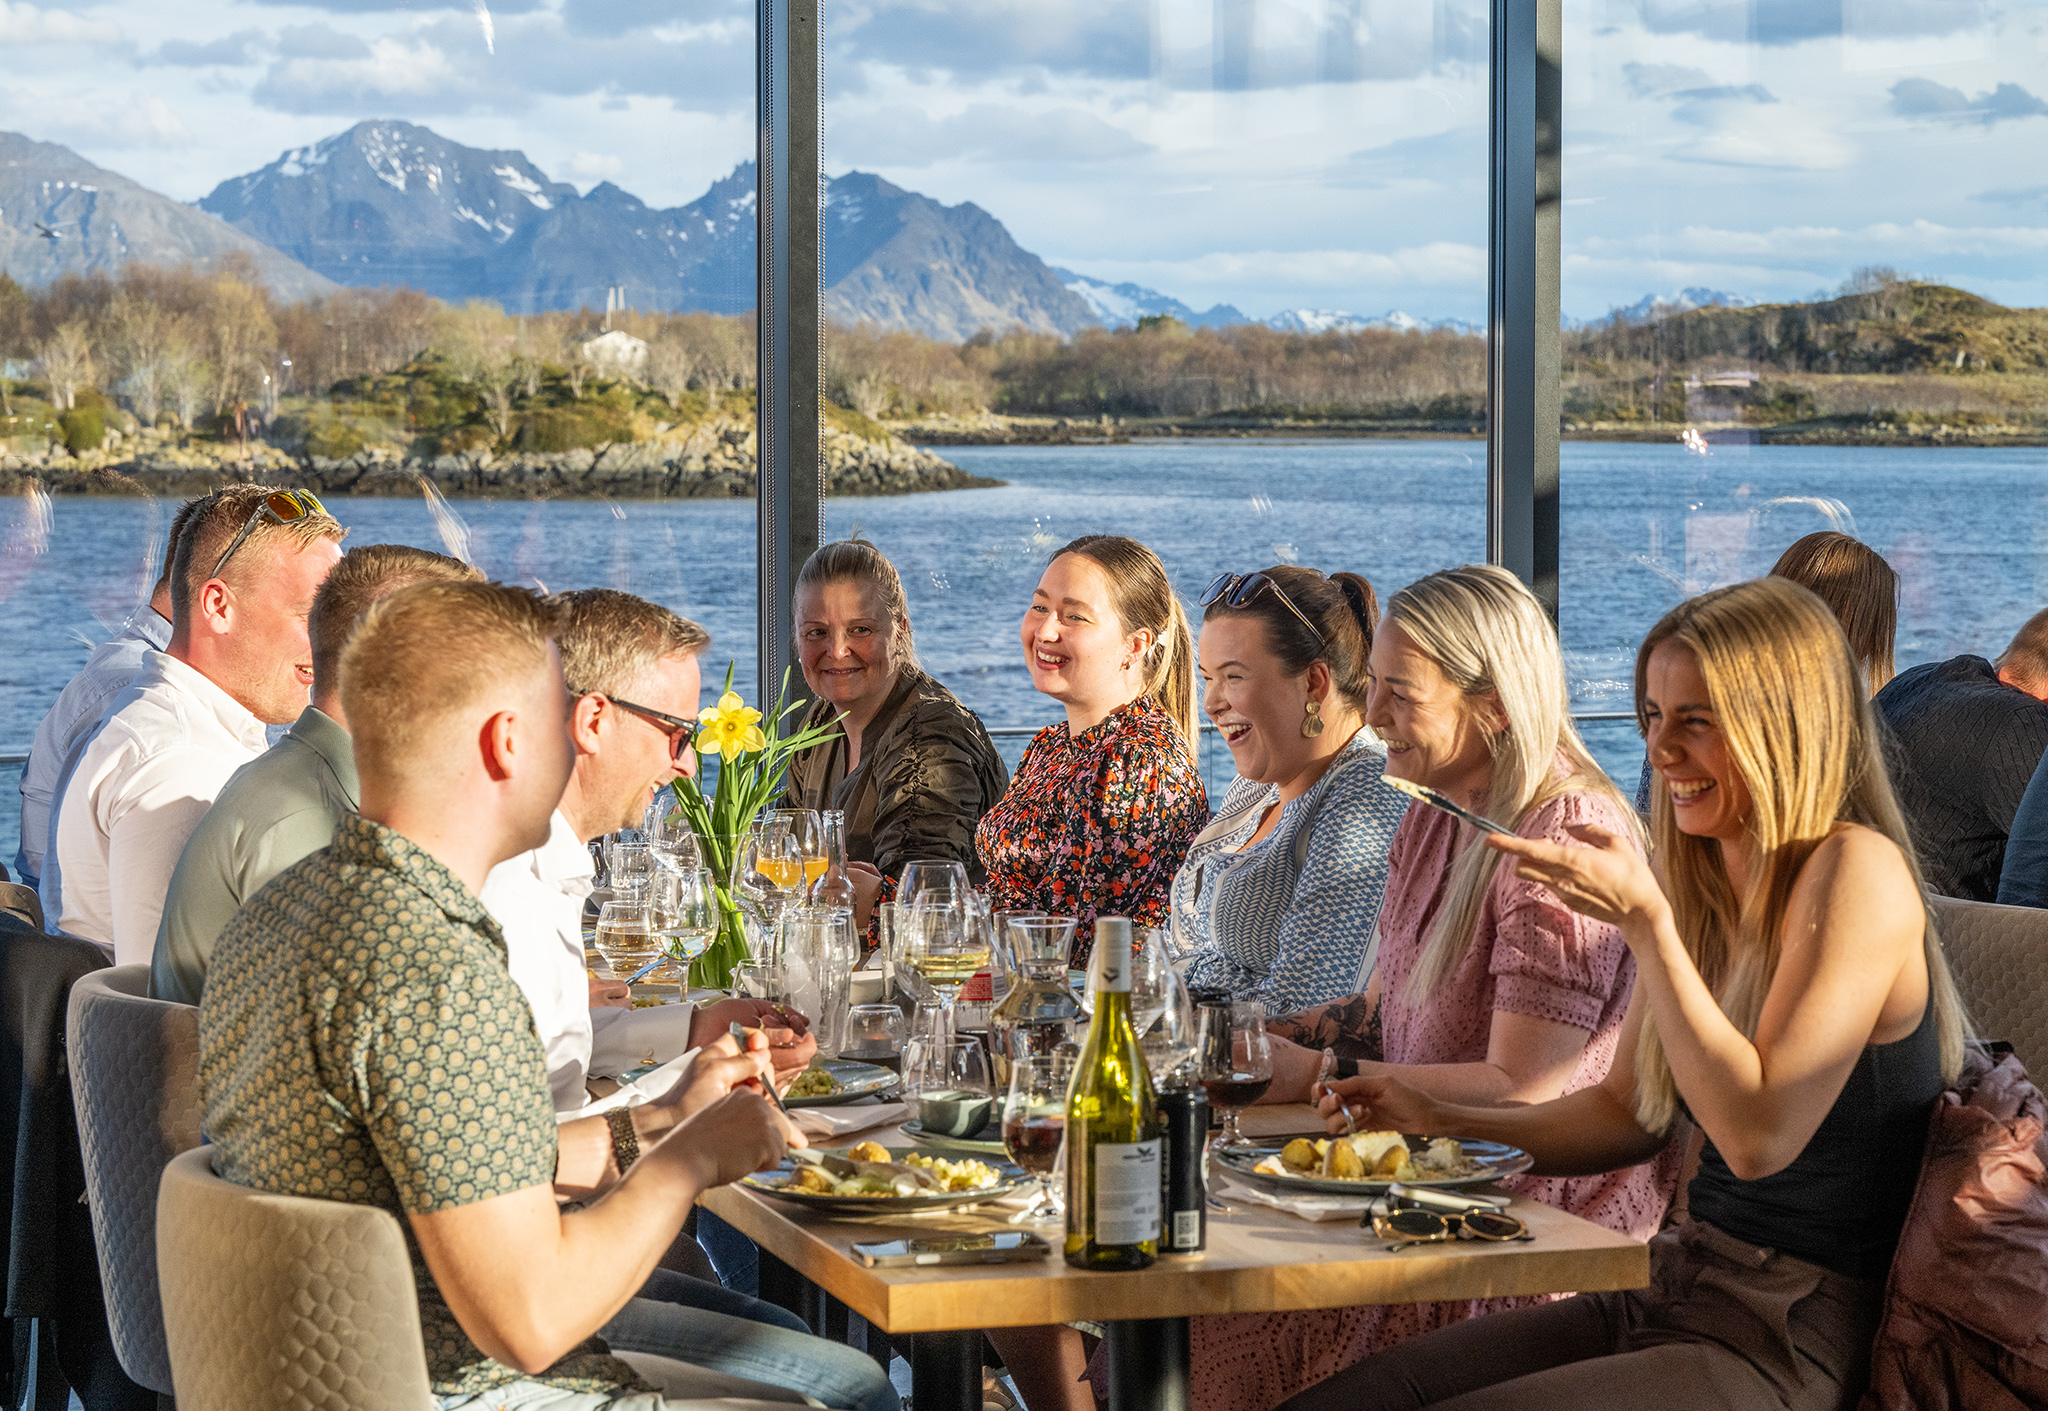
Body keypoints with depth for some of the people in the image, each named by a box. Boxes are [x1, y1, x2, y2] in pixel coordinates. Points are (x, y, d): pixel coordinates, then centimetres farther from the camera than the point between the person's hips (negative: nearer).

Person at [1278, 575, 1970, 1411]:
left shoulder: (1854, 873, -14)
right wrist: (1439, 1122, 8)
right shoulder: (1701, 883, 11)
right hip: (1677, 1297, 8)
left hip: (1789, 1343, -8)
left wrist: (1646, 923, -21)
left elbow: (1758, 1137, -21)